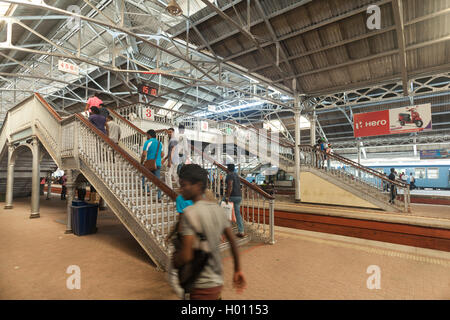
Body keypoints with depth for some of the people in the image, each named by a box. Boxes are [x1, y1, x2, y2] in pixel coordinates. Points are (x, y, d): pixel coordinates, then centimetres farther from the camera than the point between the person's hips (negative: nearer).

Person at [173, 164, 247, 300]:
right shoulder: (218, 209, -1)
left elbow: (186, 256, -25)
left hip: (202, 287, -6)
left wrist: (174, 261, -3)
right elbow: (233, 241, 5)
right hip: (218, 282, 7)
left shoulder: (189, 213, -21)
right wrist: (238, 270, 14)